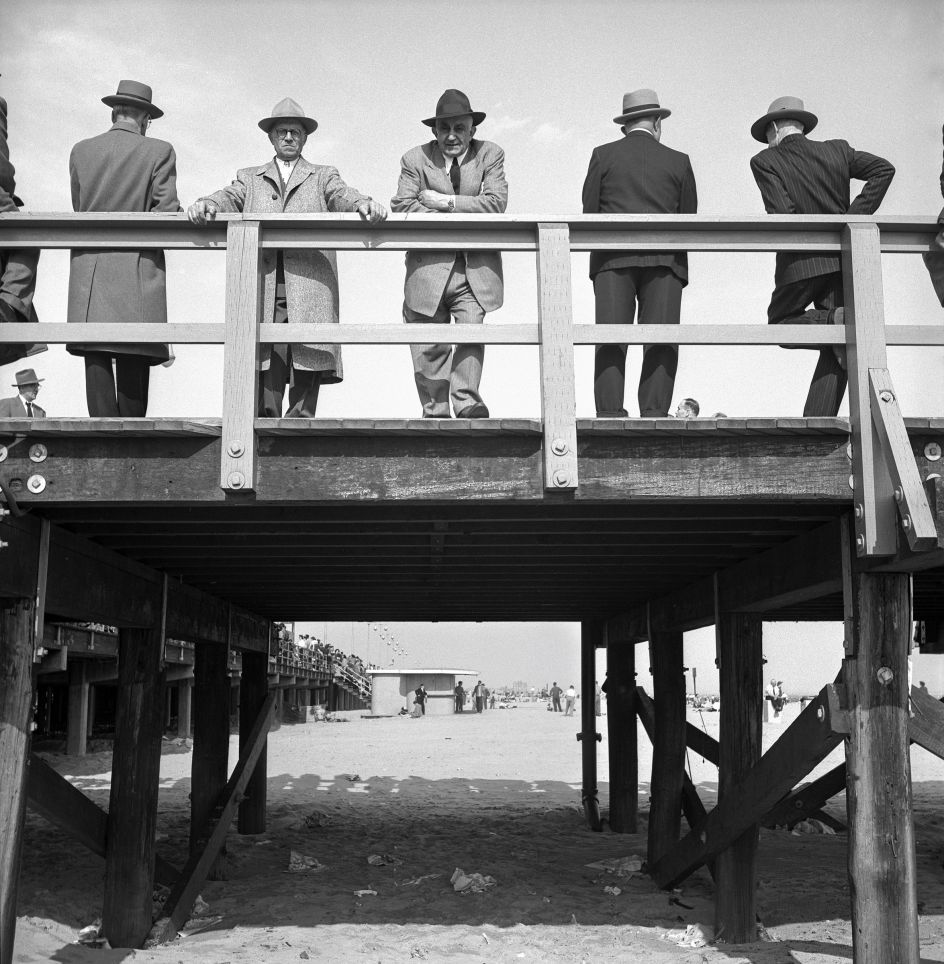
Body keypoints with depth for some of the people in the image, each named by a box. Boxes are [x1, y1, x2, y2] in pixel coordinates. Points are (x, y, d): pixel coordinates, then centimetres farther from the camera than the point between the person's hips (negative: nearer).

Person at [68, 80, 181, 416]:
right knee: (135, 361, 2)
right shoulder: (159, 151, 1)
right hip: (138, 269, -2)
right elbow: (167, 209, -4)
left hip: (88, 269, 2)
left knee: (95, 359, -1)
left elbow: (79, 207, 14)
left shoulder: (81, 150, 11)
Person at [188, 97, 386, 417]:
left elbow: (342, 196, 4)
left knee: (308, 357, -8)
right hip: (263, 285, 0)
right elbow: (229, 198, 9)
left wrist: (364, 204, -19)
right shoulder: (249, 178, 26)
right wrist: (206, 204, -15)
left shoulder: (323, 176, 23)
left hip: (308, 283, 0)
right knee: (264, 358, -10)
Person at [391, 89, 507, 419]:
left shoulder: (490, 155, 6)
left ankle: (467, 401, -11)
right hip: (429, 265, 0)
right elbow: (402, 206, -6)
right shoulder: (415, 159, 5)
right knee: (429, 346, 2)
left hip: (475, 267, 0)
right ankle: (435, 411, 10)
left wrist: (448, 202, -12)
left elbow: (495, 203, -7)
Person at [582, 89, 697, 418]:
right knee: (661, 340, -4)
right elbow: (688, 218, 13)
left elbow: (589, 212, 7)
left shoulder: (602, 155, 11)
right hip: (663, 257, 0)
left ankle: (609, 414, -14)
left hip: (612, 257, 0)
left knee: (611, 339, -6)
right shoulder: (678, 161, 13)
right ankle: (654, 412, -13)